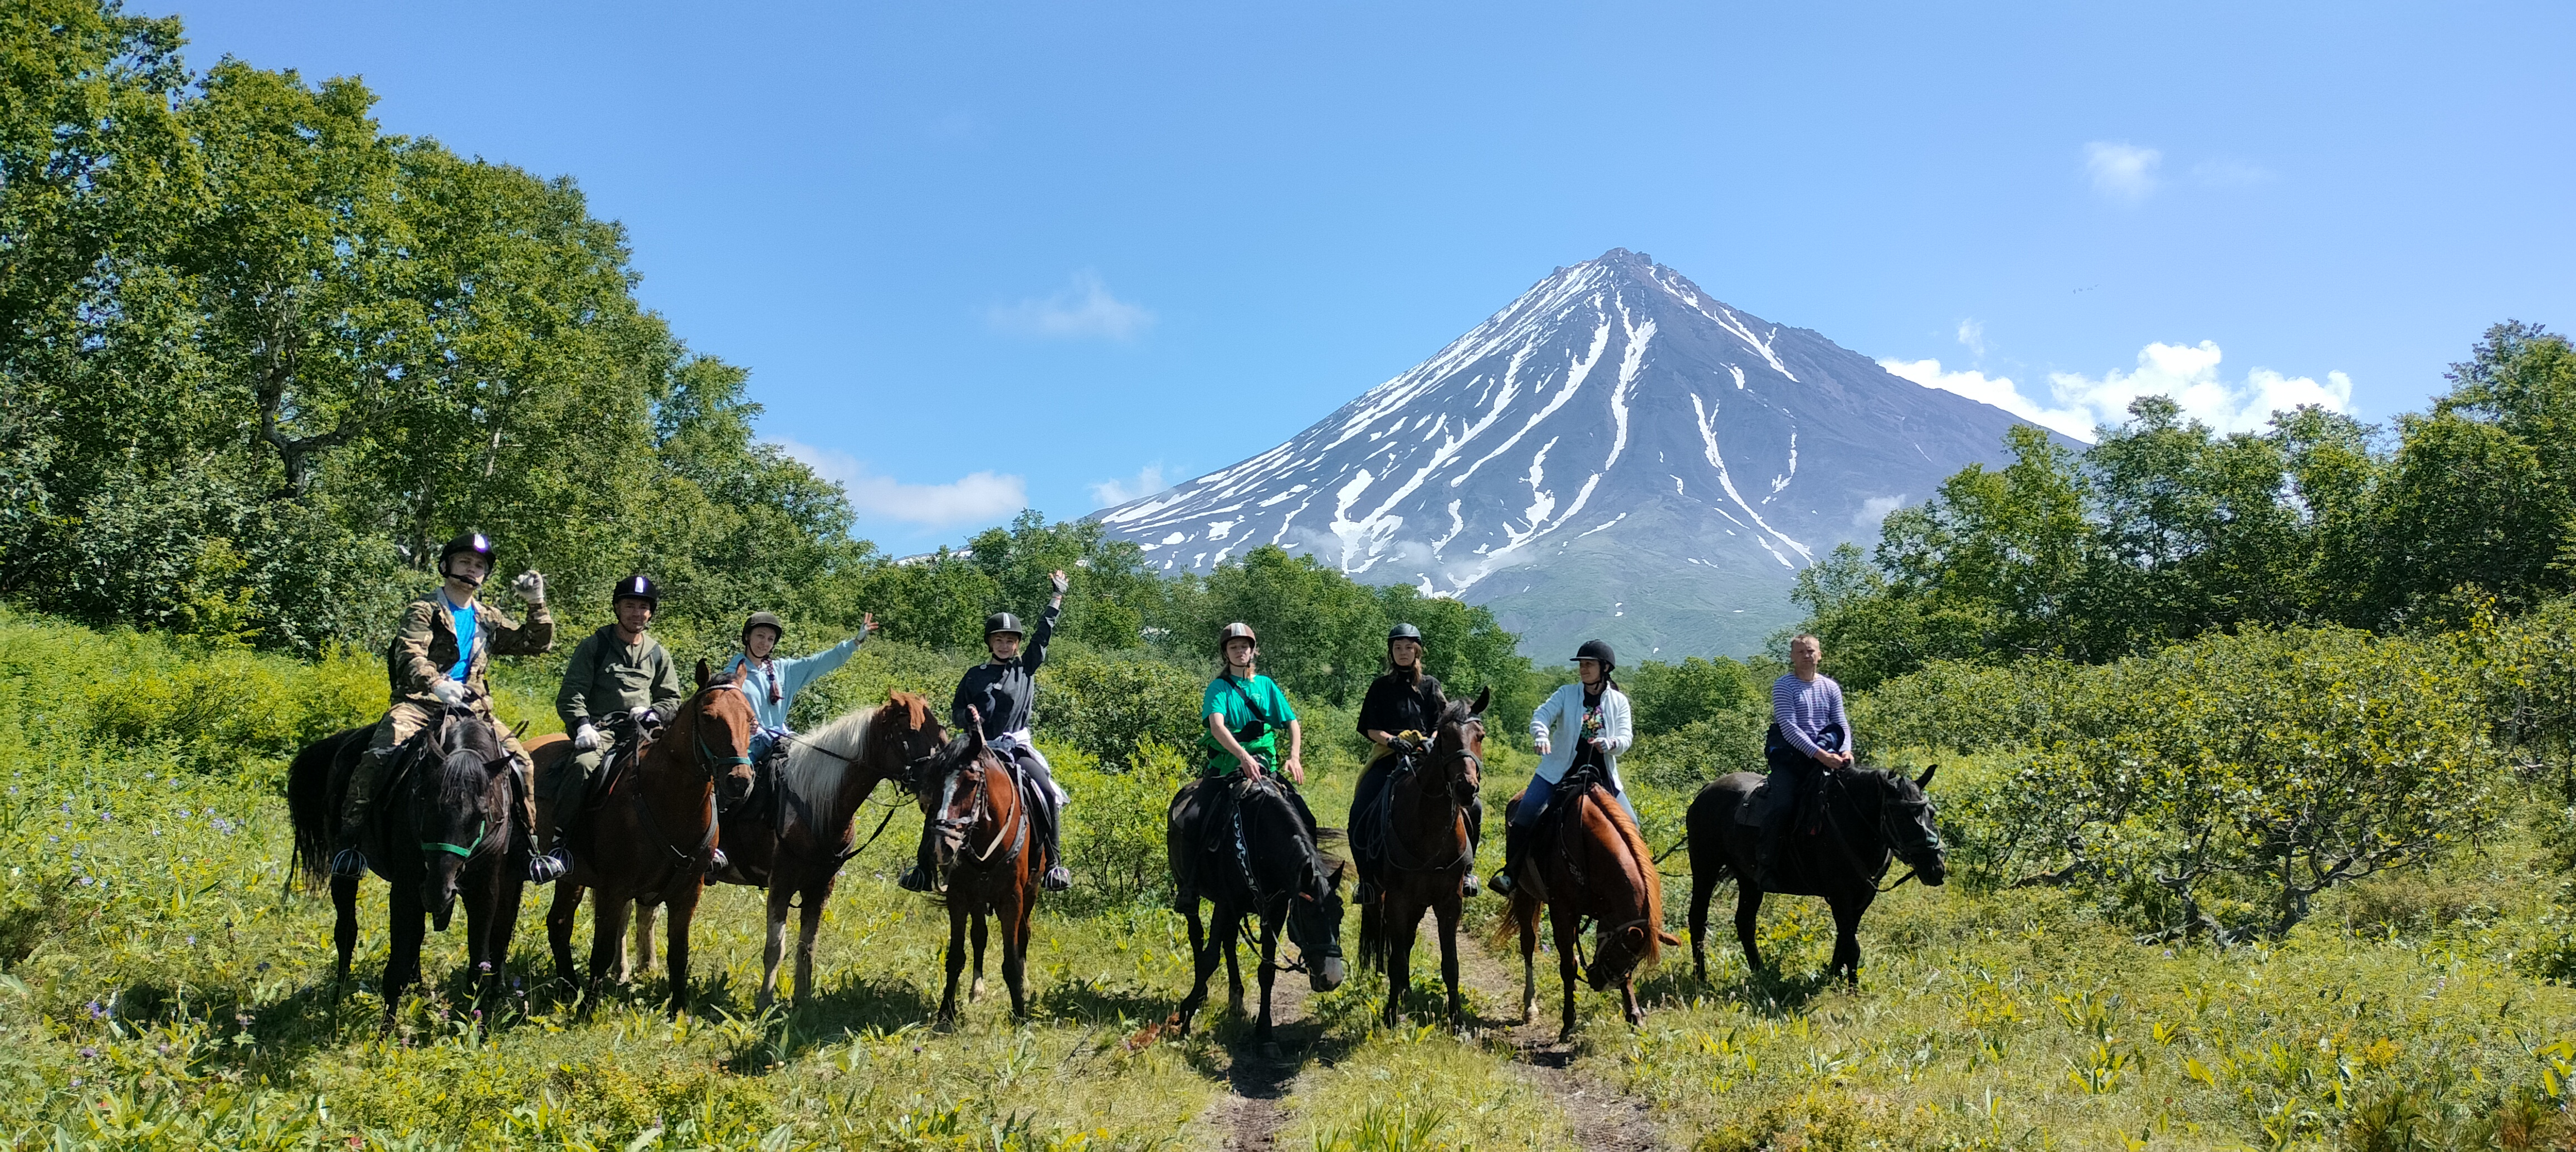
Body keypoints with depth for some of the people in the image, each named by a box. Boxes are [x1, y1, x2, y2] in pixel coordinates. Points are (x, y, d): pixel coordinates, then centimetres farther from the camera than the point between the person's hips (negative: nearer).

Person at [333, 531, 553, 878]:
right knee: (379, 753, -29)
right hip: (419, 702, -4)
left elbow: (535, 644, 15)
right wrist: (436, 684, -36)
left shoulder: (489, 620, 18)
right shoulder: (425, 610, 2)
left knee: (518, 758, -8)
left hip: (471, 708, 4)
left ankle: (527, 838, 5)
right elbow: (409, 655, -15)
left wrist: (537, 605, -2)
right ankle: (349, 838, -24)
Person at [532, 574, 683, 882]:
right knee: (583, 765, -35)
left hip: (643, 731, 4)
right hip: (600, 729, -4)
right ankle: (560, 847, -29)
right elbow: (570, 696, 0)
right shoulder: (595, 646, 7)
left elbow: (672, 698, 22)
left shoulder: (658, 654, 18)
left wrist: (651, 712, -1)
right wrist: (583, 725, -18)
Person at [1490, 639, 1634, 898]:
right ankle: (1510, 871, -6)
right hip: (1560, 769, -1)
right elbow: (1542, 715, -12)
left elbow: (1626, 736, -4)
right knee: (1525, 812, -18)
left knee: (1630, 823, -9)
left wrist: (1611, 743, -27)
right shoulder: (1567, 694, 2)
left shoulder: (1619, 701, 5)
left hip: (1601, 774, 1)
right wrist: (1541, 735, -35)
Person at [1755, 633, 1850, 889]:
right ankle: (1766, 863, -18)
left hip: (1826, 756, 5)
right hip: (1790, 755, -5)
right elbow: (1788, 726, -12)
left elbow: (1841, 724, 8)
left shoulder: (1831, 687, 13)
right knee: (1781, 803, -25)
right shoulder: (1783, 686, -2)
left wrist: (1846, 751, -14)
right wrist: (1820, 754, -22)